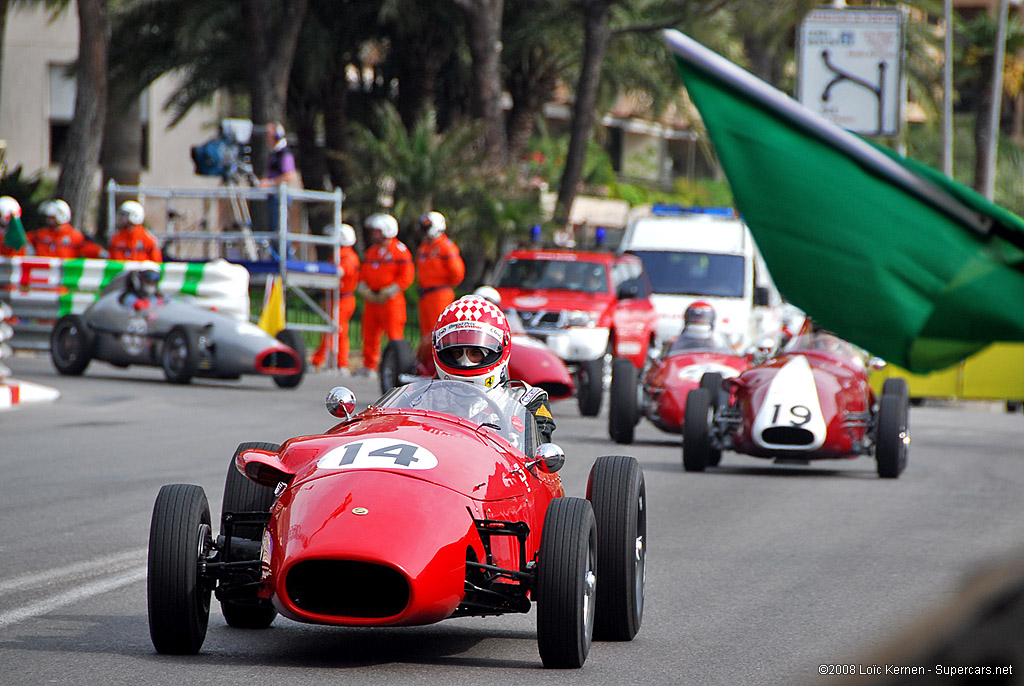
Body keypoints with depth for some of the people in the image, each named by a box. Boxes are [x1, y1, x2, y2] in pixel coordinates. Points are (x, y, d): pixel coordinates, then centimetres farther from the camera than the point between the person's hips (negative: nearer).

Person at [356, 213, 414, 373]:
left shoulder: (399, 250, -4)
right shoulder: (372, 251, 17)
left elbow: (407, 276, -10)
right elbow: (363, 274, 20)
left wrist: (388, 293, -13)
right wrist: (364, 289, 0)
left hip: (391, 300, -7)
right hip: (372, 299, 7)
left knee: (394, 333, -9)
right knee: (370, 334, 7)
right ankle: (369, 367, 13)